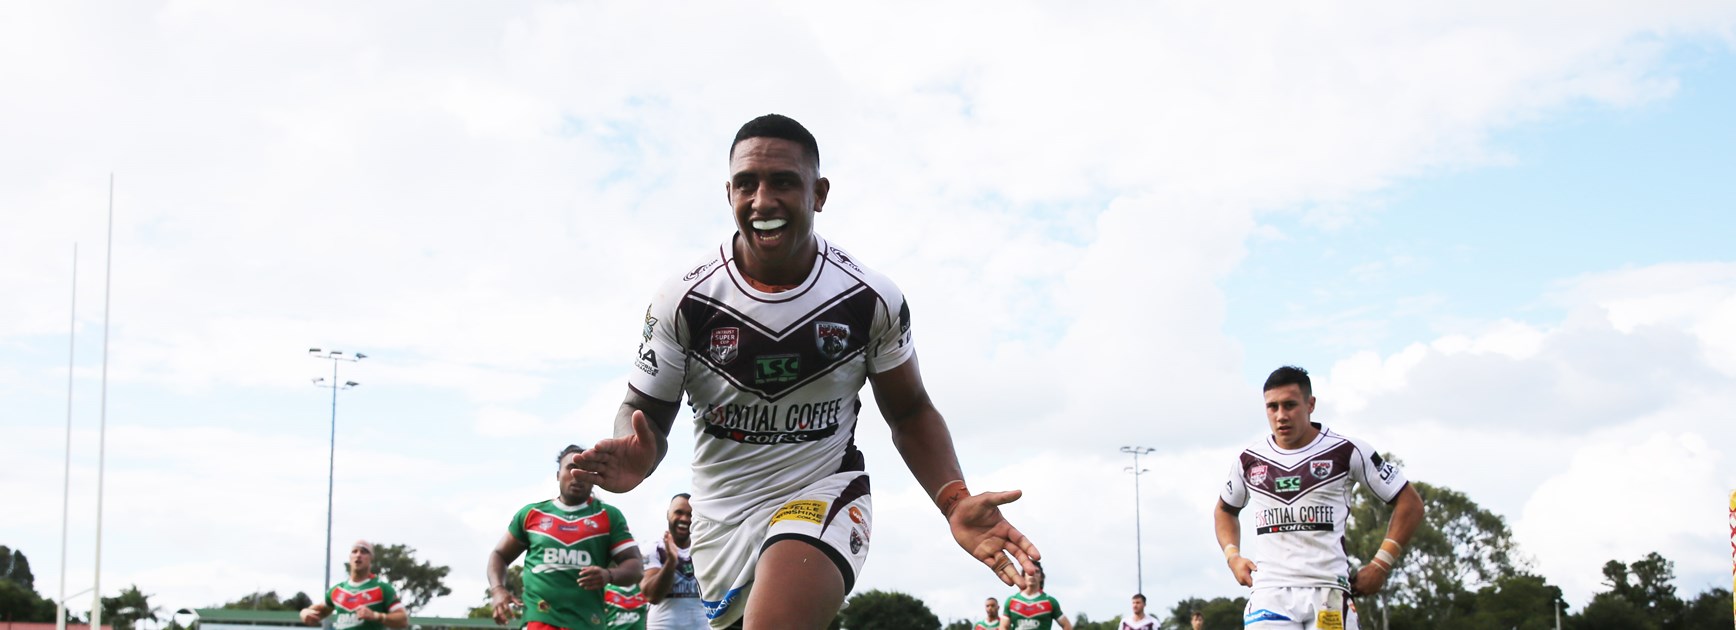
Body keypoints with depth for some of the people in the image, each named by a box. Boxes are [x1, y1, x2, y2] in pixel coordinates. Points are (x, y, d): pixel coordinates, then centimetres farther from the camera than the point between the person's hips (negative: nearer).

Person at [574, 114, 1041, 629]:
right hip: (722, 506, 3)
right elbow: (646, 412, -4)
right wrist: (635, 458, -29)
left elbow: (910, 414, 2)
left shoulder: (871, 299, -10)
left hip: (823, 492, -2)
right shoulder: (684, 299, -11)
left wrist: (954, 502, -15)